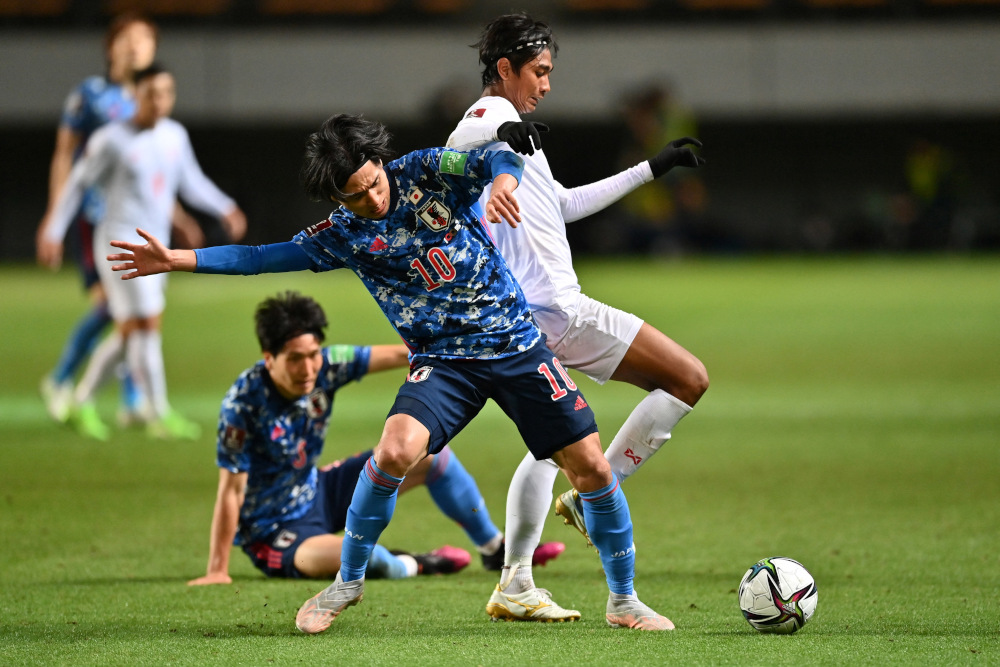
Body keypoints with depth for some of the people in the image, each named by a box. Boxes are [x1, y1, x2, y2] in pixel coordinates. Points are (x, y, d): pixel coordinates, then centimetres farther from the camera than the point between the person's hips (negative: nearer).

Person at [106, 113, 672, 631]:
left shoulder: (426, 173, -4)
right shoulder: (342, 236, -1)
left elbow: (501, 160, -14)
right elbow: (260, 257, 2)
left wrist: (503, 179, -39)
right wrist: (175, 260, -5)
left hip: (516, 342, 0)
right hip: (442, 360, 0)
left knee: (591, 465, -5)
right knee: (396, 450, -26)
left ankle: (623, 599, 14)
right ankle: (349, 582, -4)